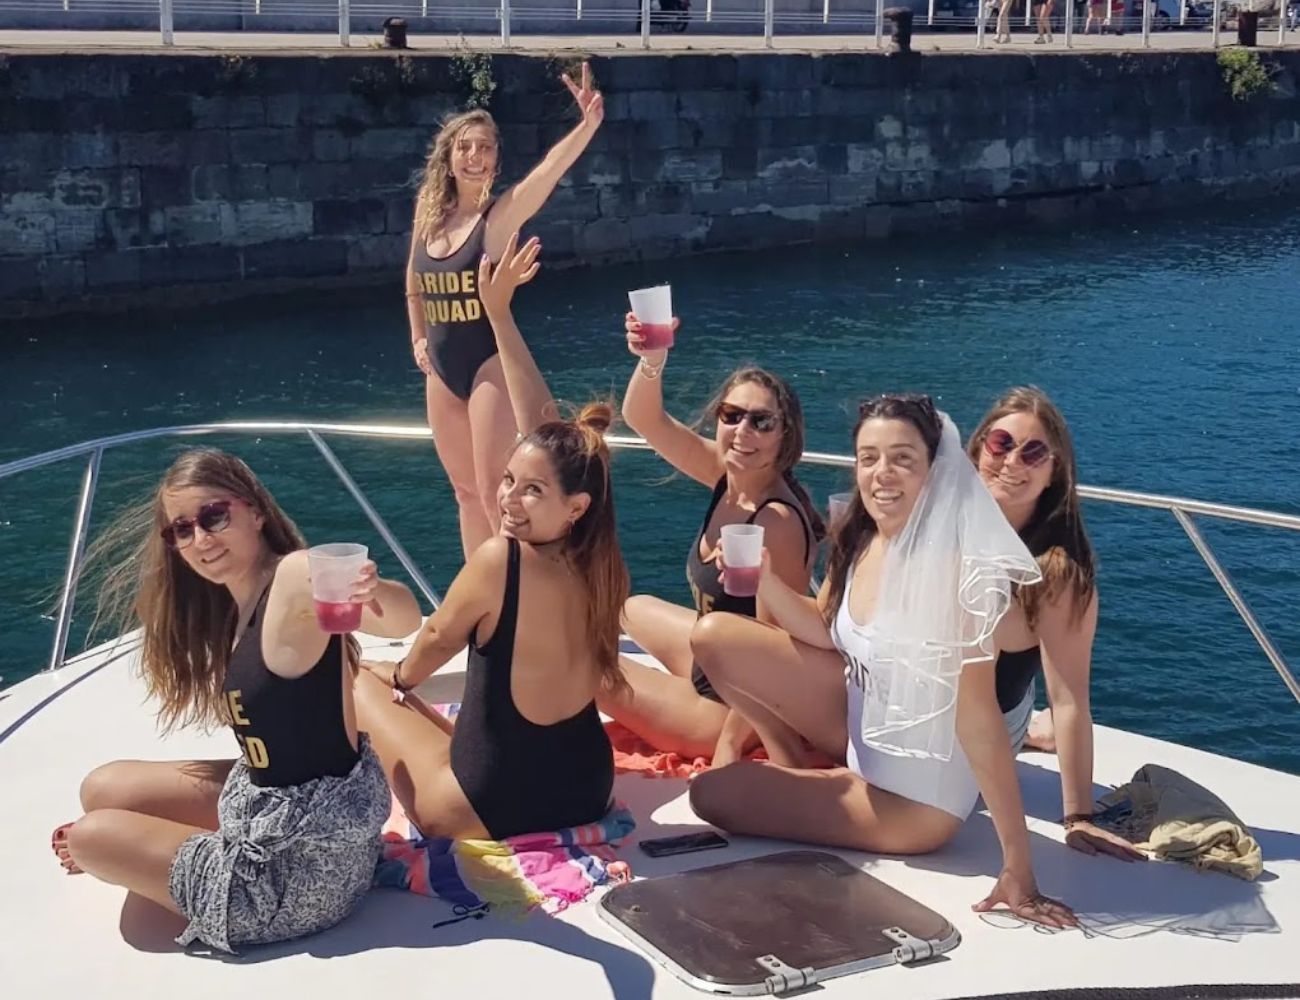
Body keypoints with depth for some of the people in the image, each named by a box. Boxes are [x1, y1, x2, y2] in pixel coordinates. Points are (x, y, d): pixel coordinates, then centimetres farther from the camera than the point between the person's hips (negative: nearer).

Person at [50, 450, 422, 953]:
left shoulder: (294, 574, -23)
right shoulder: (237, 606, 6)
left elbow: (405, 620, -41)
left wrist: (374, 592, -61)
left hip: (309, 860, -10)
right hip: (267, 802, 10)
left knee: (89, 837, 6)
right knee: (104, 789, 19)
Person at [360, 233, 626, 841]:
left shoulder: (498, 561, -25)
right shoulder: (595, 561, -8)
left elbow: (439, 637, -6)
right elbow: (544, 432, -2)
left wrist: (400, 678, 17)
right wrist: (498, 312, 2)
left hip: (492, 809, -7)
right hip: (585, 790, 7)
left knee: (364, 686, 16)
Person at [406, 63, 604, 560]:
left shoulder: (502, 213, -12)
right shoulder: (428, 213, 4)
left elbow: (550, 168, -32)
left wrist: (589, 124, -47)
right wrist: (417, 338, 13)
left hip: (490, 365, -6)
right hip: (441, 371, 6)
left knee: (495, 491, -8)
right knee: (466, 491, 14)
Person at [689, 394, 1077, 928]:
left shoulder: (956, 566, -30)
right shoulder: (858, 539, -7)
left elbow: (978, 715, -31)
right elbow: (825, 632, 10)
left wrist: (1018, 868, -28)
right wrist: (763, 578, -10)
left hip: (912, 796, -7)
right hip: (860, 720, 7)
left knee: (709, 794, -5)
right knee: (715, 636, -2)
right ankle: (790, 764, 19)